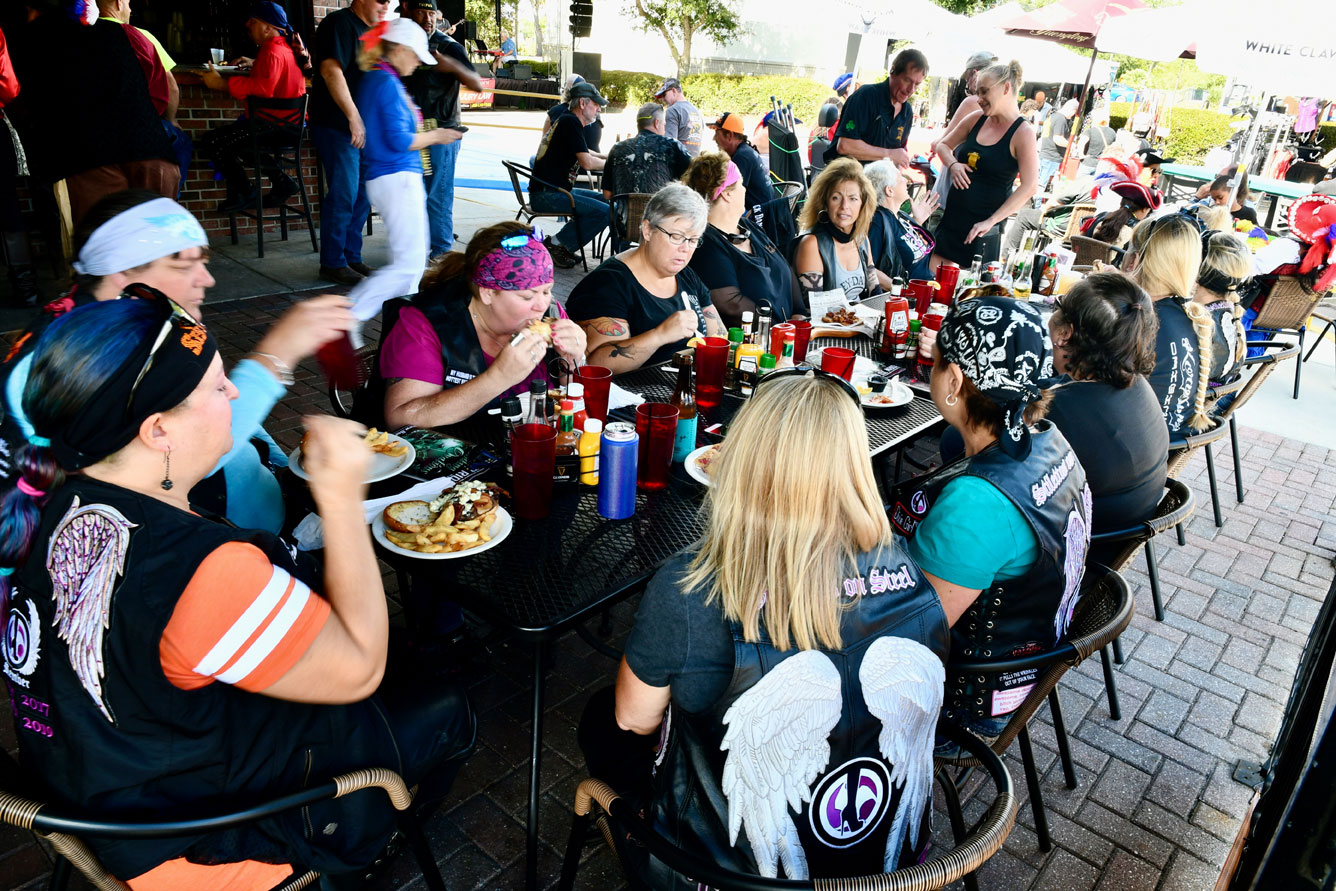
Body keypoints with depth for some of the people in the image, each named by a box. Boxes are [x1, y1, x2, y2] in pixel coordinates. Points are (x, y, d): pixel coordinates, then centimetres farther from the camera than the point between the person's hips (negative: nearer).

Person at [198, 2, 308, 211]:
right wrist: (253, 64, 26)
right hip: (288, 122, 11)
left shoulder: (272, 52, -15)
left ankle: (243, 191, 1)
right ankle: (281, 182, 25)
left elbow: (262, 88, -30)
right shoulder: (286, 48, 18)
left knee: (211, 142, -10)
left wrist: (221, 84, -25)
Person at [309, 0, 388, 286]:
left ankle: (352, 257, 20)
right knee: (343, 195, -8)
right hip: (337, 126, -9)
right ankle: (333, 264, 1)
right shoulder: (340, 23, -9)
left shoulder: (371, 31, 19)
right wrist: (353, 116, -26)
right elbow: (331, 70, -21)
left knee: (363, 195, 10)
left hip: (365, 128, 9)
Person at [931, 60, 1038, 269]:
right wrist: (952, 164, -5)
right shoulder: (976, 119, 5)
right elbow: (942, 145, 19)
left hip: (981, 225, -5)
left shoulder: (1023, 133, -11)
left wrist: (991, 221, -22)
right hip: (952, 216, 5)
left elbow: (1029, 186, -16)